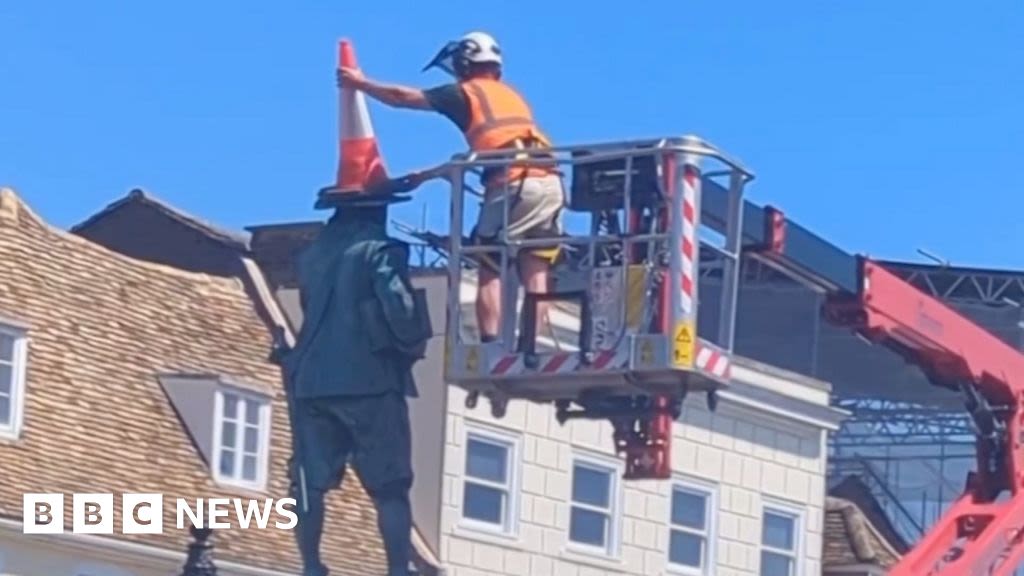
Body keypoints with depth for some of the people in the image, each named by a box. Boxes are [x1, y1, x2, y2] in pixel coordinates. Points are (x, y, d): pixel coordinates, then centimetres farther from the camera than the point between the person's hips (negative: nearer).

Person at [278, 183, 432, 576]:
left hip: (312, 379, 5)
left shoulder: (312, 254, 14)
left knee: (310, 483, 5)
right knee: (389, 487, -1)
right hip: (368, 381, -5)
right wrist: (413, 346, 1)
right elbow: (398, 309, -15)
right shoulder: (379, 250, -4)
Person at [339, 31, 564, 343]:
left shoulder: (465, 92, 11)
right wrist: (433, 173, 43)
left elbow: (402, 97, 17)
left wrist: (359, 82, 31)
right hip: (550, 182, 6)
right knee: (536, 275, 6)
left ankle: (490, 345, -8)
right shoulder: (511, 95, 31)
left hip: (514, 184, -6)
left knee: (489, 270, 3)